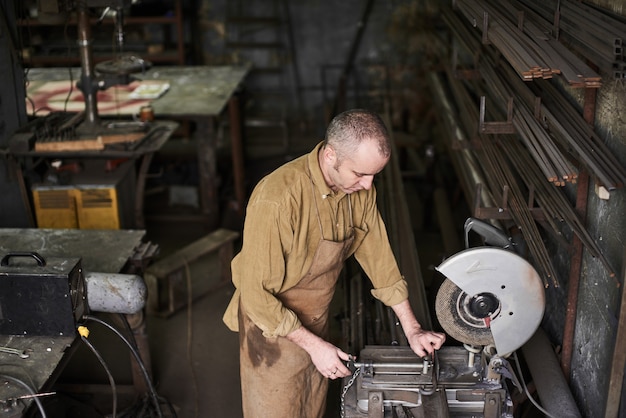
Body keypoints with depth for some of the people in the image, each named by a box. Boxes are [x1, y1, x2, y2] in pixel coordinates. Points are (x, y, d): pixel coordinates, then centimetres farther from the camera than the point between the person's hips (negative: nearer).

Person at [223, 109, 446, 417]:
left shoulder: (359, 186, -11)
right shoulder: (277, 199, -34)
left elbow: (377, 254, 0)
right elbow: (256, 294, -27)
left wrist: (411, 328, 0)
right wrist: (313, 345, -23)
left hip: (317, 322, 6)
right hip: (274, 326, -6)